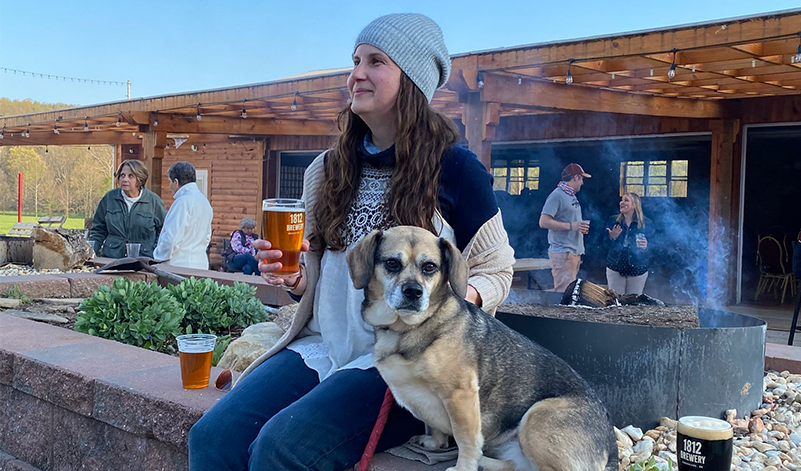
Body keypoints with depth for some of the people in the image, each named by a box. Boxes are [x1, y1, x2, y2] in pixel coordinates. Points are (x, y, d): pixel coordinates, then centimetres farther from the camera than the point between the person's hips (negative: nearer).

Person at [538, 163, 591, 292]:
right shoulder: (557, 195, -11)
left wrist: (581, 227, 7)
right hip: (563, 252, -10)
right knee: (564, 293, -14)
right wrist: (571, 226, -20)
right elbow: (544, 222, -18)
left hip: (574, 251, 10)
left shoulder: (571, 195, 18)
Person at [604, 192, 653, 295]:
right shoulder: (613, 221, 3)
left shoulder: (646, 224, -2)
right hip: (615, 268, 1)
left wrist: (646, 247, -22)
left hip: (637, 270, -1)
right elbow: (606, 244, 1)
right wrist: (612, 237, -19)